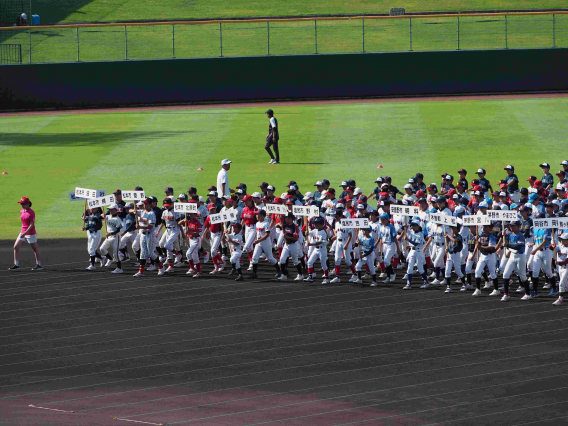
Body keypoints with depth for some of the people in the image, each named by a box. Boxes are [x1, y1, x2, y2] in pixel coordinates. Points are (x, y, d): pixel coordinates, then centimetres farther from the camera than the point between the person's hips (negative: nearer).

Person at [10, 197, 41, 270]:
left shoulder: (31, 212, -15)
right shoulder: (21, 212, 8)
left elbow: (32, 224, -19)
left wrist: (25, 233, -26)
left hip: (31, 233, -7)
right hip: (22, 233, 7)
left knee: (35, 249, 5)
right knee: (16, 247, -4)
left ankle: (39, 265, 19)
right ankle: (16, 265, -1)